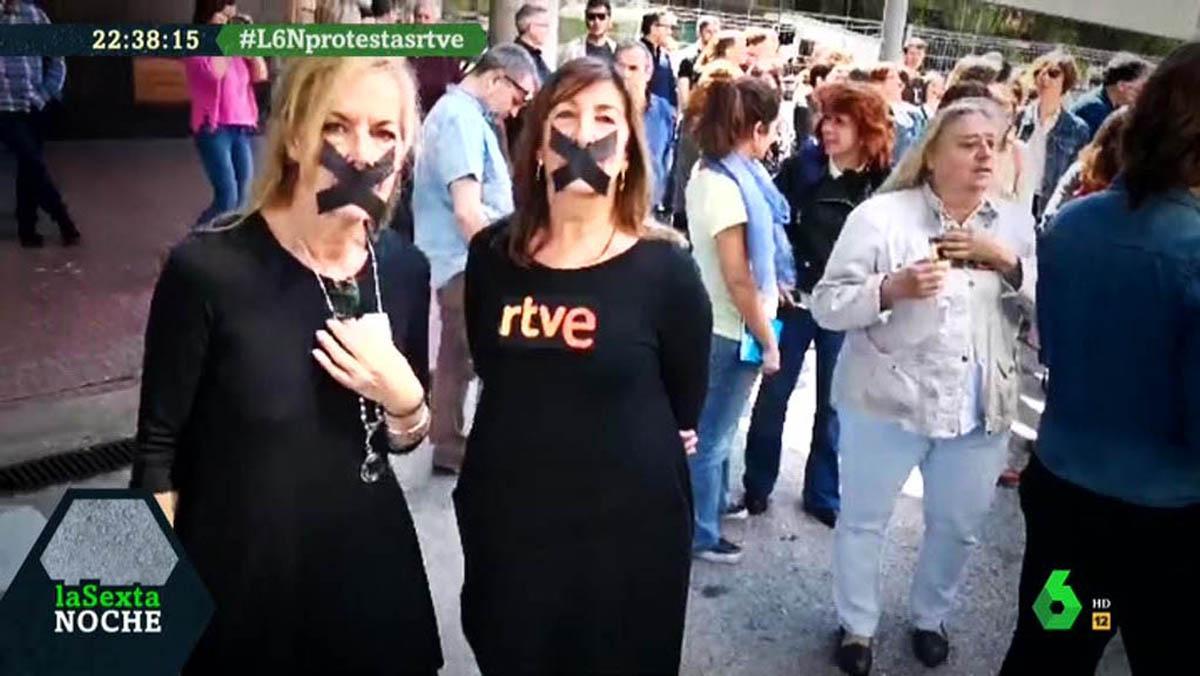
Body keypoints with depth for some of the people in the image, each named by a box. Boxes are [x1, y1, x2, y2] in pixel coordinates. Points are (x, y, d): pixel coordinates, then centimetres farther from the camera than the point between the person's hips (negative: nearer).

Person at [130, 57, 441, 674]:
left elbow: (404, 438, 6)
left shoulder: (404, 269, -6)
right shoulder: (207, 269, -19)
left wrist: (404, 400, -15)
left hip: (370, 567, 4)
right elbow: (158, 449, -10)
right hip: (236, 577, -3)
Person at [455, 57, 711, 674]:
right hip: (503, 520, 3)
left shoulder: (665, 269, -12)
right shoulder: (492, 252, -3)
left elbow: (684, 410, -1)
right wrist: (527, 448, 11)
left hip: (628, 530, -3)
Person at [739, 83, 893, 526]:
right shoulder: (800, 167, -6)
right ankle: (757, 484, 24)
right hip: (795, 300, 0)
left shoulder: (885, 184, -7)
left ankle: (823, 492, 28)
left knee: (833, 403, 12)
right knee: (774, 394, 8)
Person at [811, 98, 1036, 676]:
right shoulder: (881, 215, -10)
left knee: (957, 526, 18)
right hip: (888, 401, -3)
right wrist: (892, 287, -27)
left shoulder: (1016, 223, 4)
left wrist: (1009, 264, -13)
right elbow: (826, 306, -12)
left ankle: (930, 618, 44)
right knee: (863, 520, 11)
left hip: (982, 408, 4)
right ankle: (857, 626, 34)